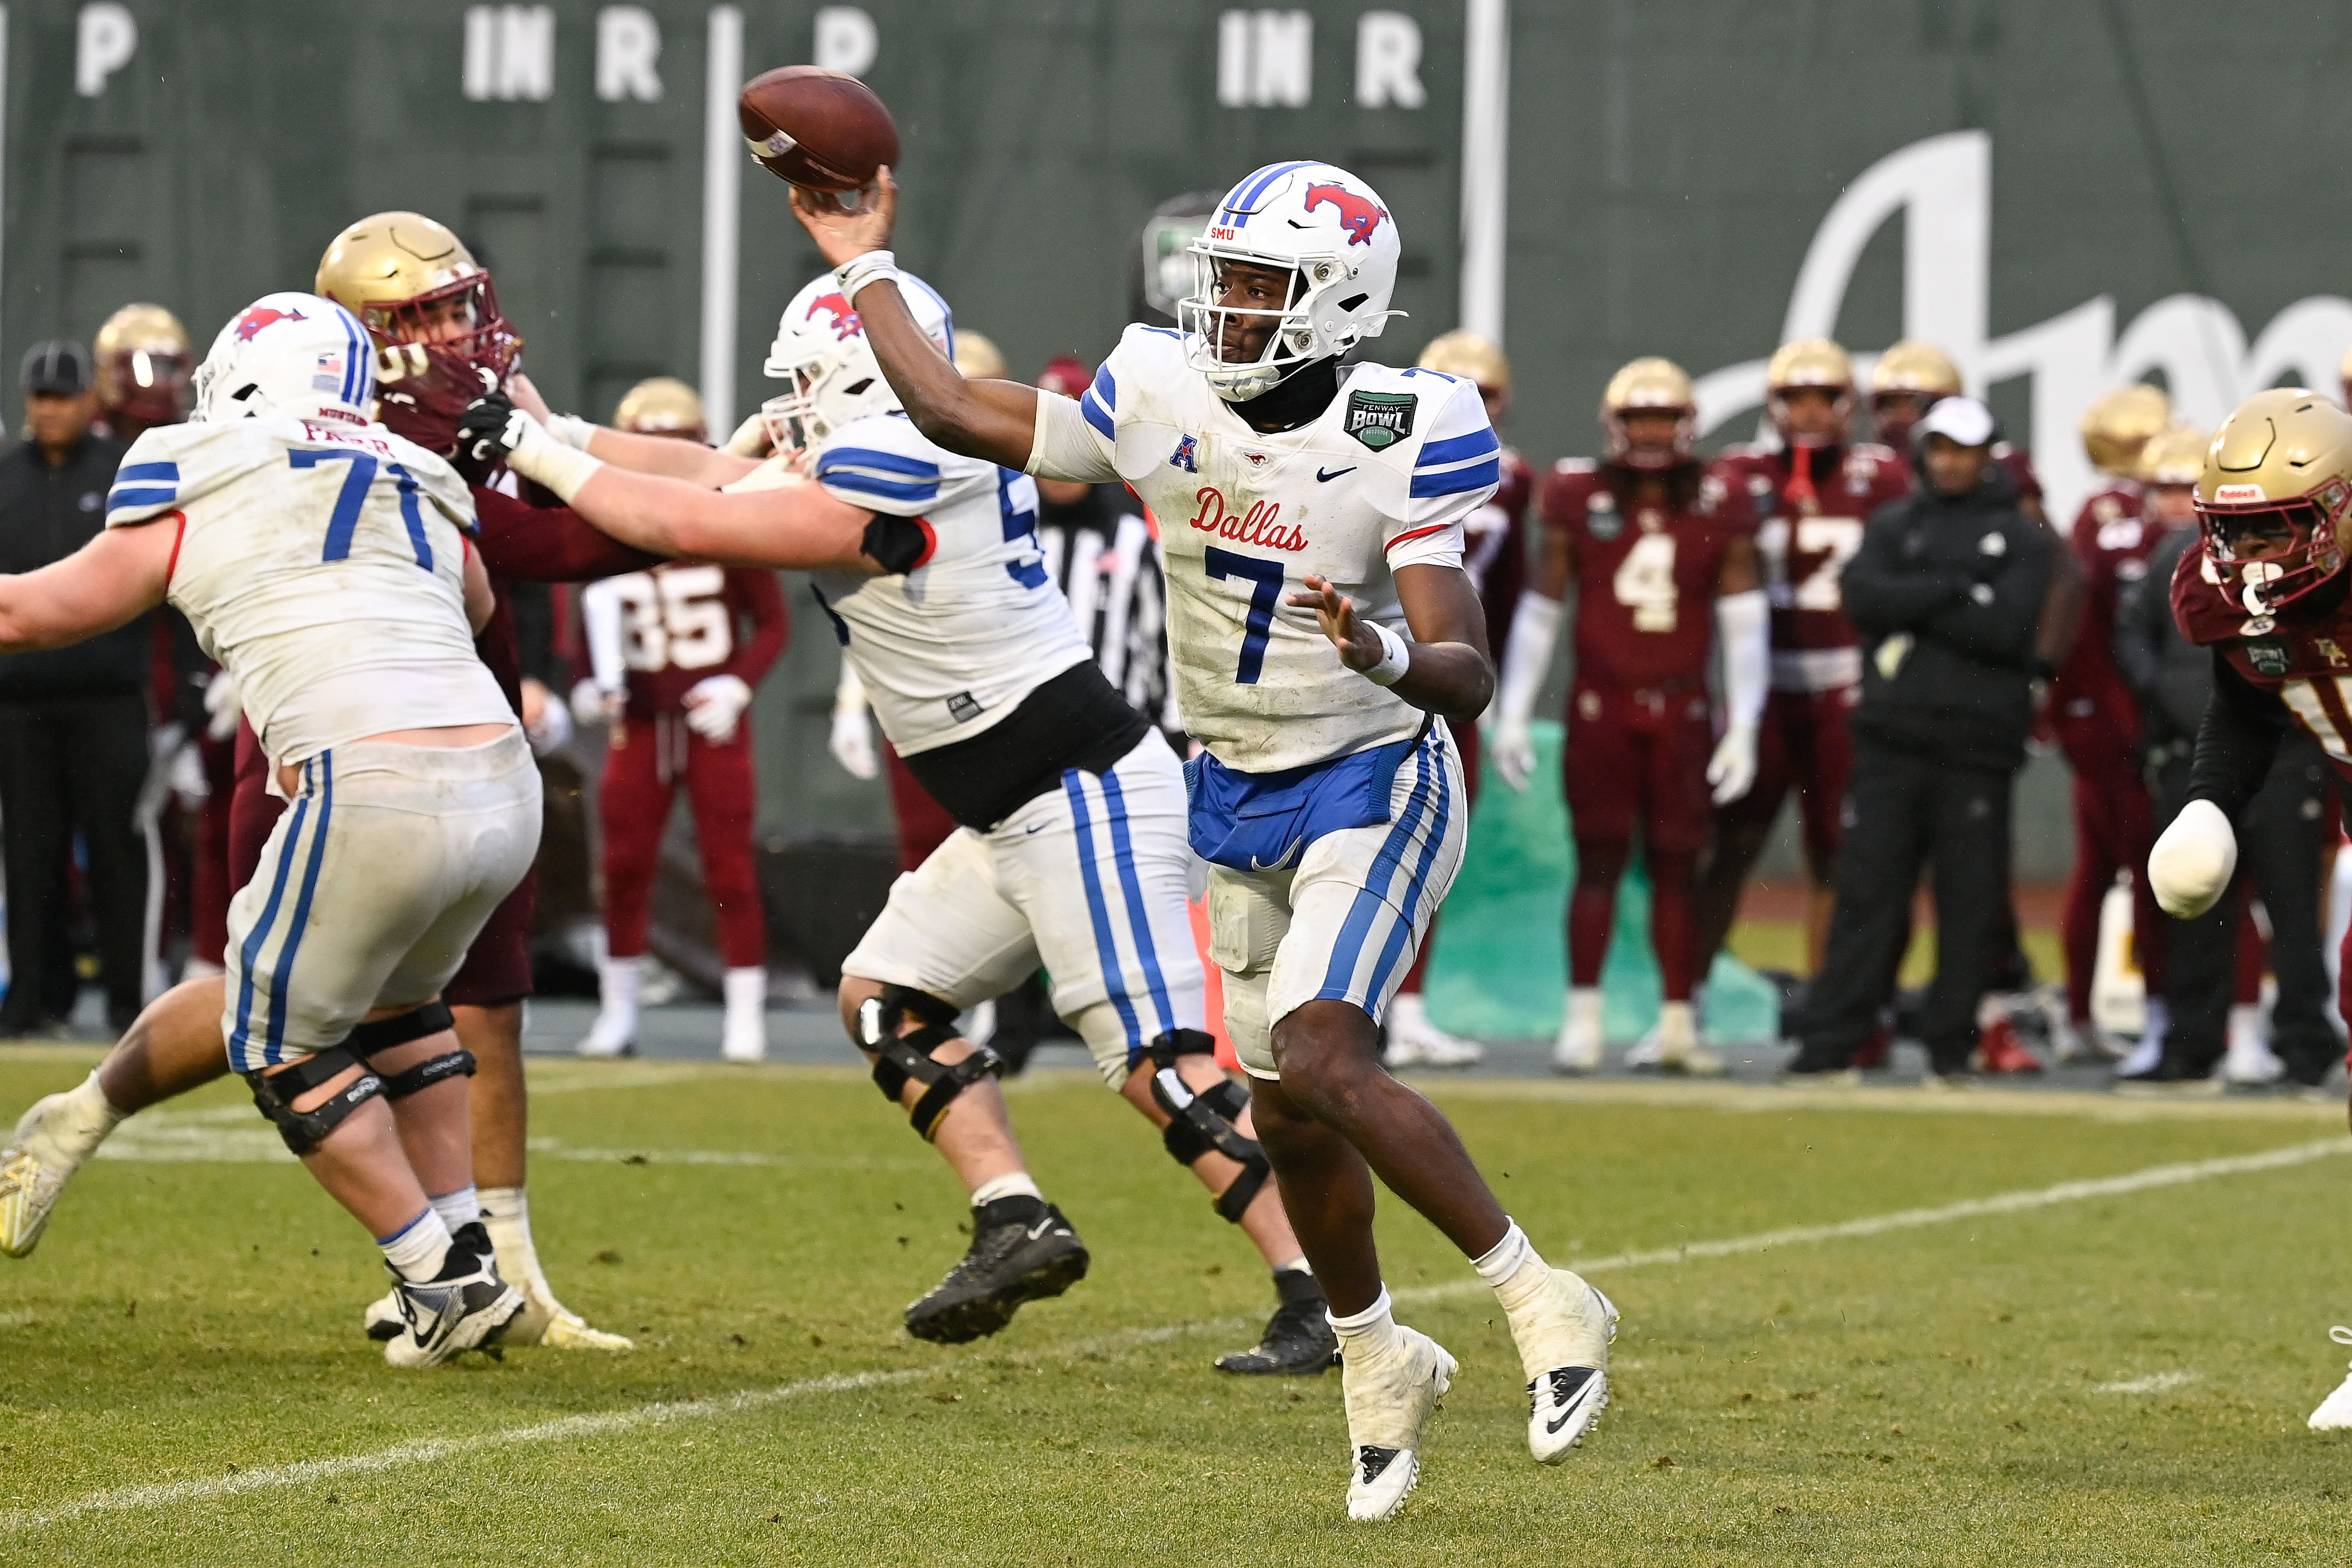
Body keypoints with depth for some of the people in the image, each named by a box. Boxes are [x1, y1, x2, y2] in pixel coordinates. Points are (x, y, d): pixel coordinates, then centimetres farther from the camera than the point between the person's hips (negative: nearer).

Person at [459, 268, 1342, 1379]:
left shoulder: (886, 484, -20)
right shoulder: (923, 459, 10)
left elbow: (685, 524, -14)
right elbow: (727, 475, 19)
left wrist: (544, 456, -3)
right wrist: (560, 434, 16)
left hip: (1083, 798, -10)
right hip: (1022, 817, 10)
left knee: (1159, 1064, -12)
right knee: (886, 998, 12)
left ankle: (1323, 1295, -11)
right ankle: (1017, 1224, 5)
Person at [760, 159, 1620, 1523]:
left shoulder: (1402, 440, -20)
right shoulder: (1161, 401, -6)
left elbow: (1467, 681, -23)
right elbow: (955, 413, 5)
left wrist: (1390, 653, -45)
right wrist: (867, 269, 9)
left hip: (1374, 785, -6)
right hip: (1237, 796, 6)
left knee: (1322, 1062, -25)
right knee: (1292, 1117, 9)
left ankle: (1542, 1303, -13)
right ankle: (1378, 1361, 30)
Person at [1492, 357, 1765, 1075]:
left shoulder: (1719, 512, 2)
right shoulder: (1579, 500, 1)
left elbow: (1744, 627, 3)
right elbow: (1539, 611, 7)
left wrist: (1742, 730, -2)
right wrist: (1512, 713, 5)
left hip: (1681, 712, 1)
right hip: (1600, 708, -1)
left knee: (1675, 865, 3)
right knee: (1599, 859, -3)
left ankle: (1678, 1023, 7)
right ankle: (1582, 1021, -1)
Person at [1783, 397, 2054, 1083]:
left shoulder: (2019, 538, 5)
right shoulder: (1894, 524, 14)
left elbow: (2007, 628, -10)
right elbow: (1863, 595, -5)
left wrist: (1915, 607, -8)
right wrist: (1954, 591, -9)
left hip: (1975, 748, -2)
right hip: (1893, 737, 2)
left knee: (1971, 901, 0)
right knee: (1867, 891, 0)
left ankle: (1950, 1045, 8)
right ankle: (1832, 1039, 1)